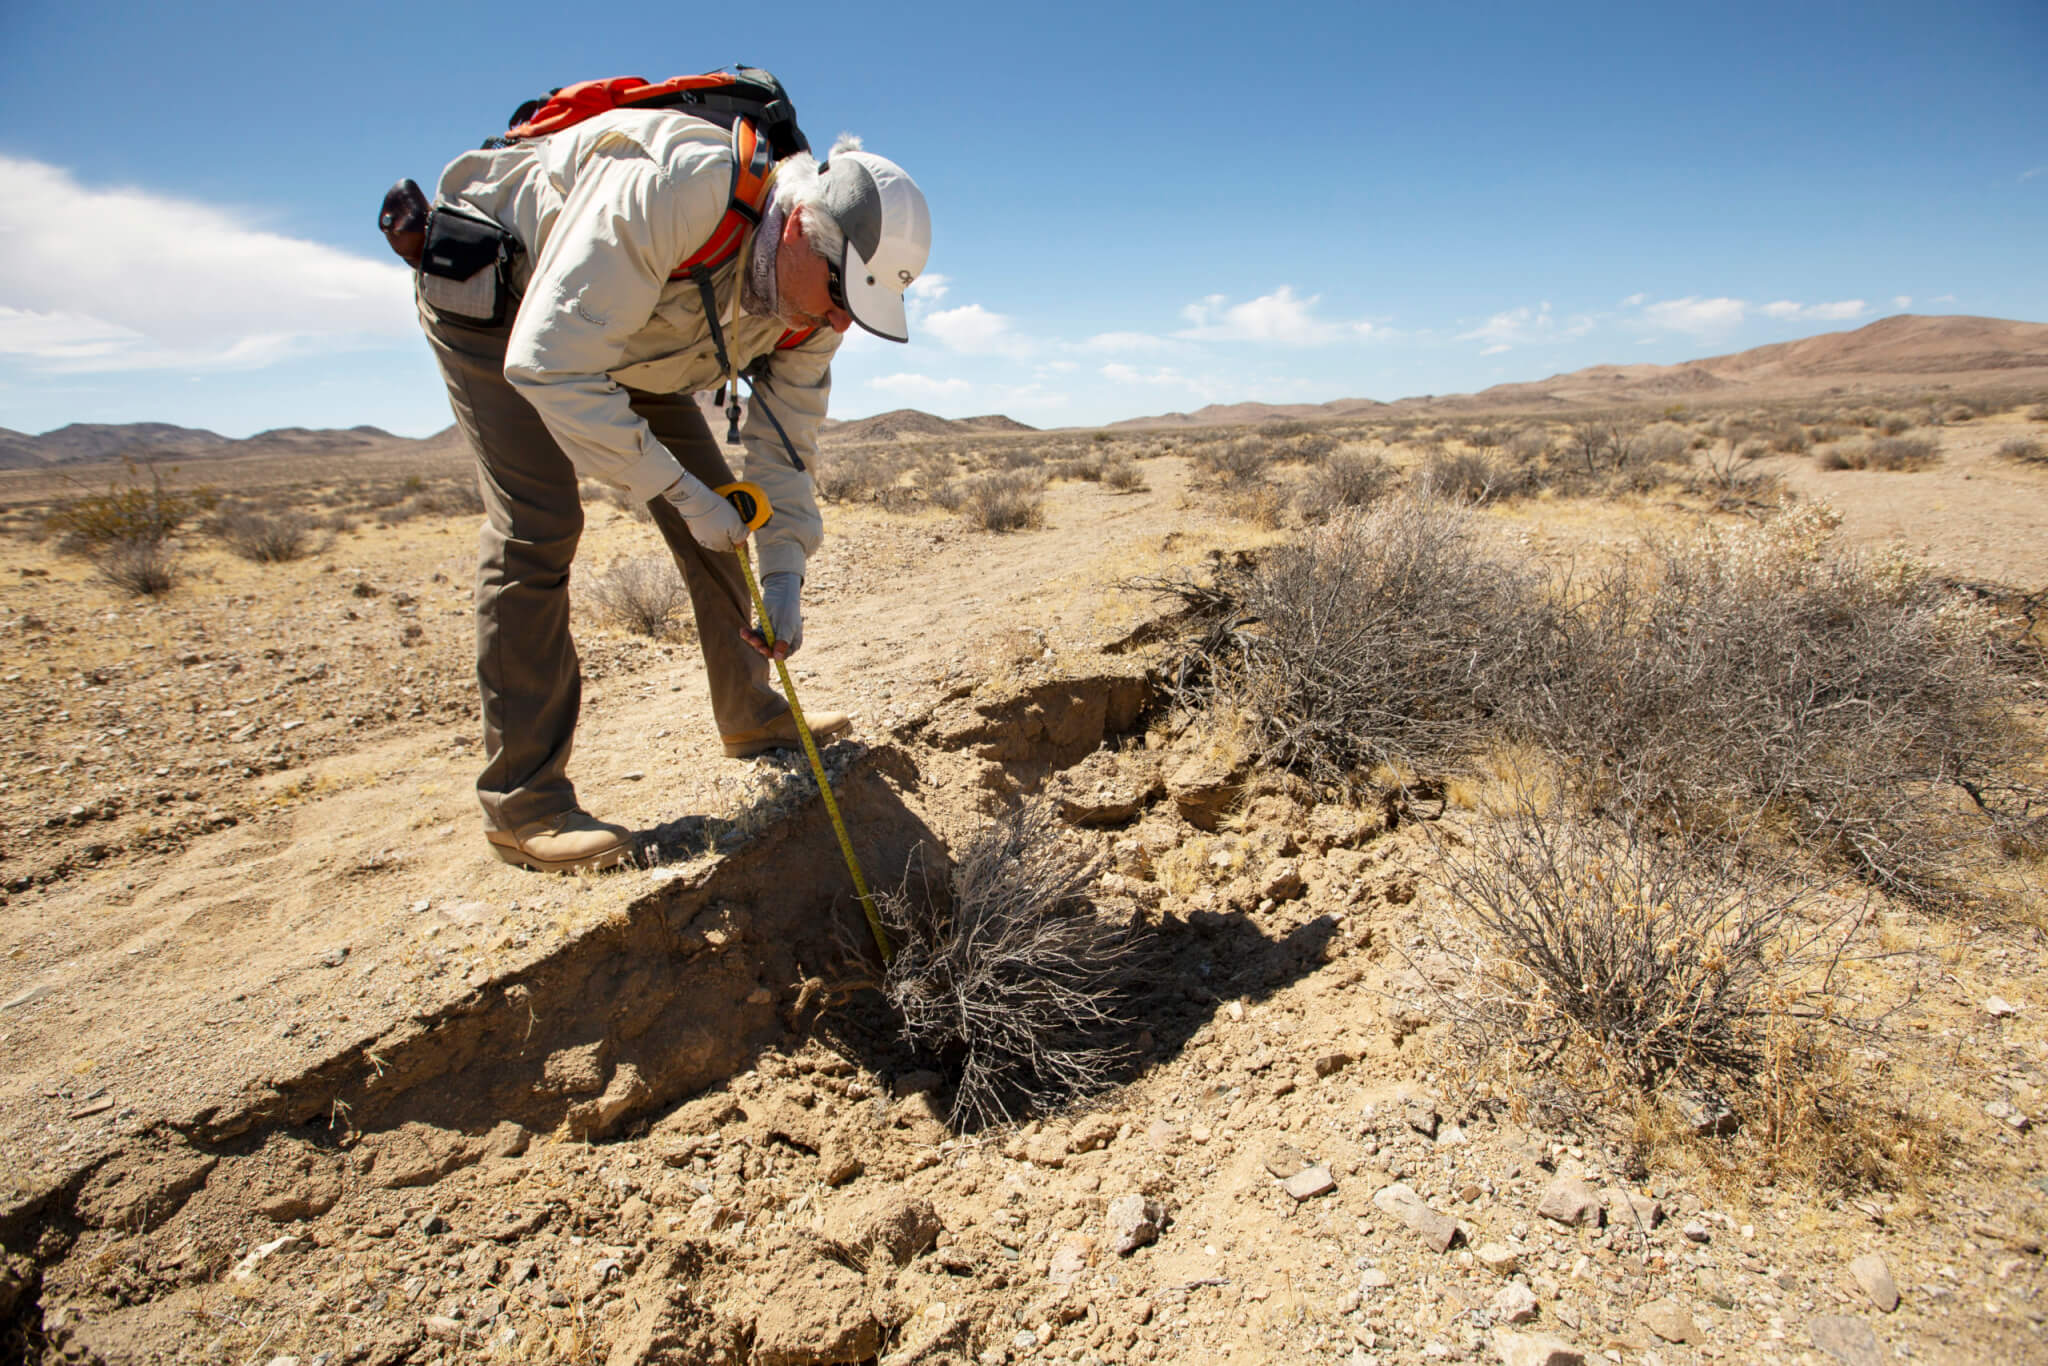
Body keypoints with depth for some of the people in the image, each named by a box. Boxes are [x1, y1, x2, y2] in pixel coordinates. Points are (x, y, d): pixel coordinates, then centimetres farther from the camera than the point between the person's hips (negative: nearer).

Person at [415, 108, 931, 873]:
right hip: (489, 295, -7)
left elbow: (783, 444, -9)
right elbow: (548, 361, -39)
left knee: (712, 502, 2)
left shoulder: (814, 296, -16)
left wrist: (784, 576, -21)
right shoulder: (674, 192, -39)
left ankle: (750, 714, 18)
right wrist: (678, 490, -38)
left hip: (626, 331, 7)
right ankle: (521, 802, -12)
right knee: (538, 525, -19)